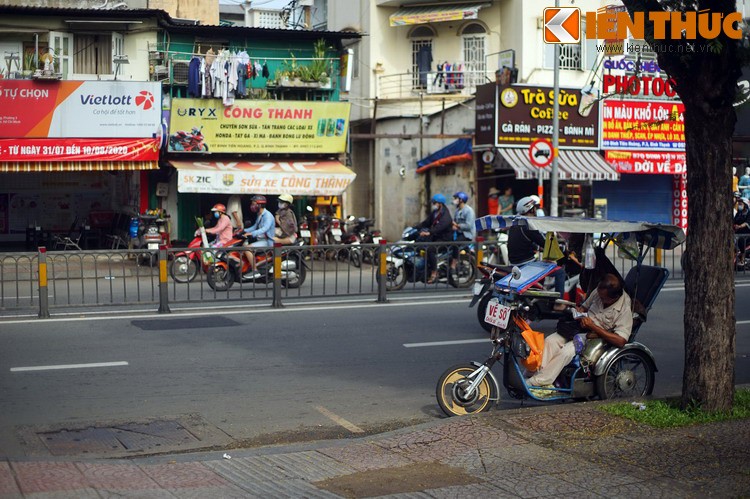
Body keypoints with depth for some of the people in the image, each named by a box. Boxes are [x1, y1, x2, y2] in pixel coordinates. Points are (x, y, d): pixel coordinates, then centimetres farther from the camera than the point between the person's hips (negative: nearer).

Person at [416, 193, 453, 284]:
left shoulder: (445, 215, -18)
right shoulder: (434, 213, 12)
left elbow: (440, 227, -35)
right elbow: (426, 222, 10)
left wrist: (429, 232, -49)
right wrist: (416, 228, -3)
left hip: (444, 238, -9)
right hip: (435, 236, 9)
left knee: (430, 249, -30)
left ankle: (434, 273, -25)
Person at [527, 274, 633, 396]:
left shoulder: (624, 309, -20)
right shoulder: (599, 292, -2)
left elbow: (620, 341, -25)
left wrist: (593, 326, -23)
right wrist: (579, 311, -8)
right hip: (579, 329, 7)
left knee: (566, 352, -30)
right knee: (549, 341, -19)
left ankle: (536, 382, -26)